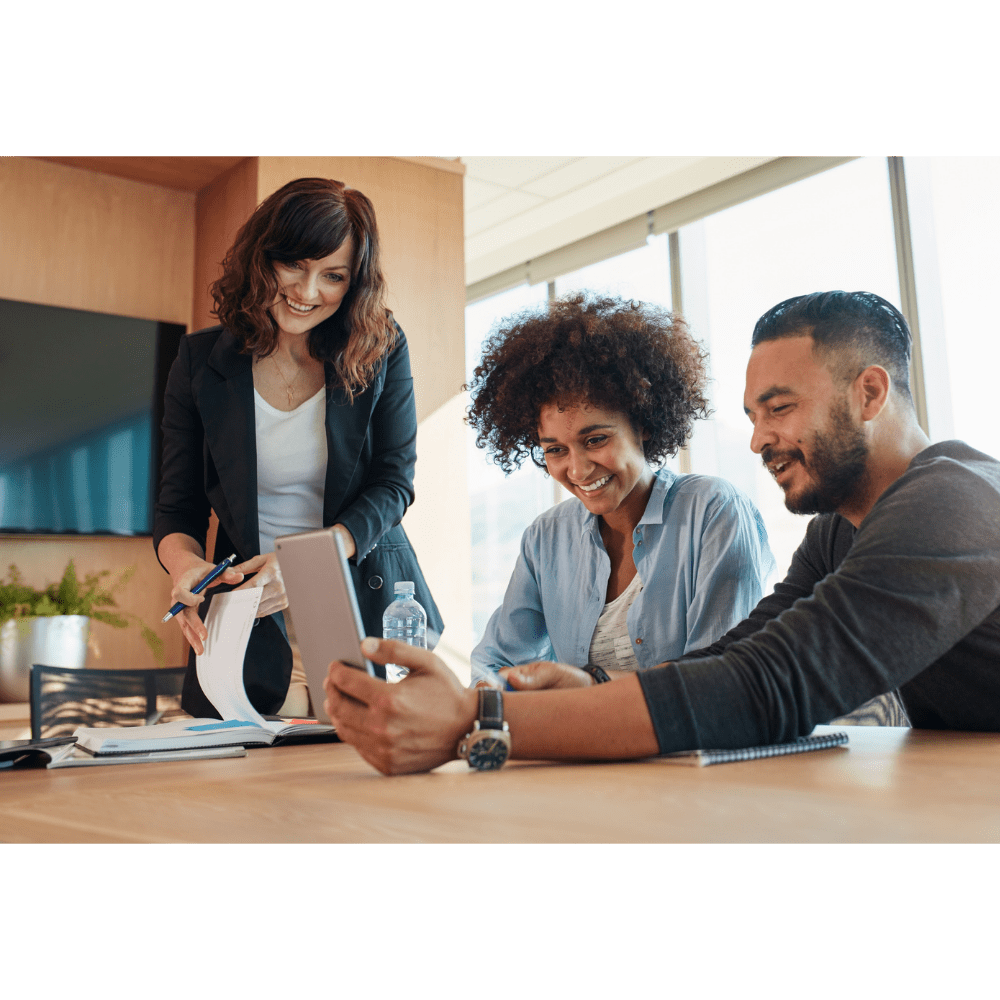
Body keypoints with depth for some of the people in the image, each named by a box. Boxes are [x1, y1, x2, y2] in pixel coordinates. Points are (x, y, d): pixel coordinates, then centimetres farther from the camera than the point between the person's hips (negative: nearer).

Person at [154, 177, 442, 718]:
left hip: (369, 609, 0)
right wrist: (184, 563, -20)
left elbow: (392, 484, -4)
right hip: (250, 622, 1)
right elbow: (177, 508, 5)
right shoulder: (200, 360, 3)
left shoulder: (382, 351, 0)